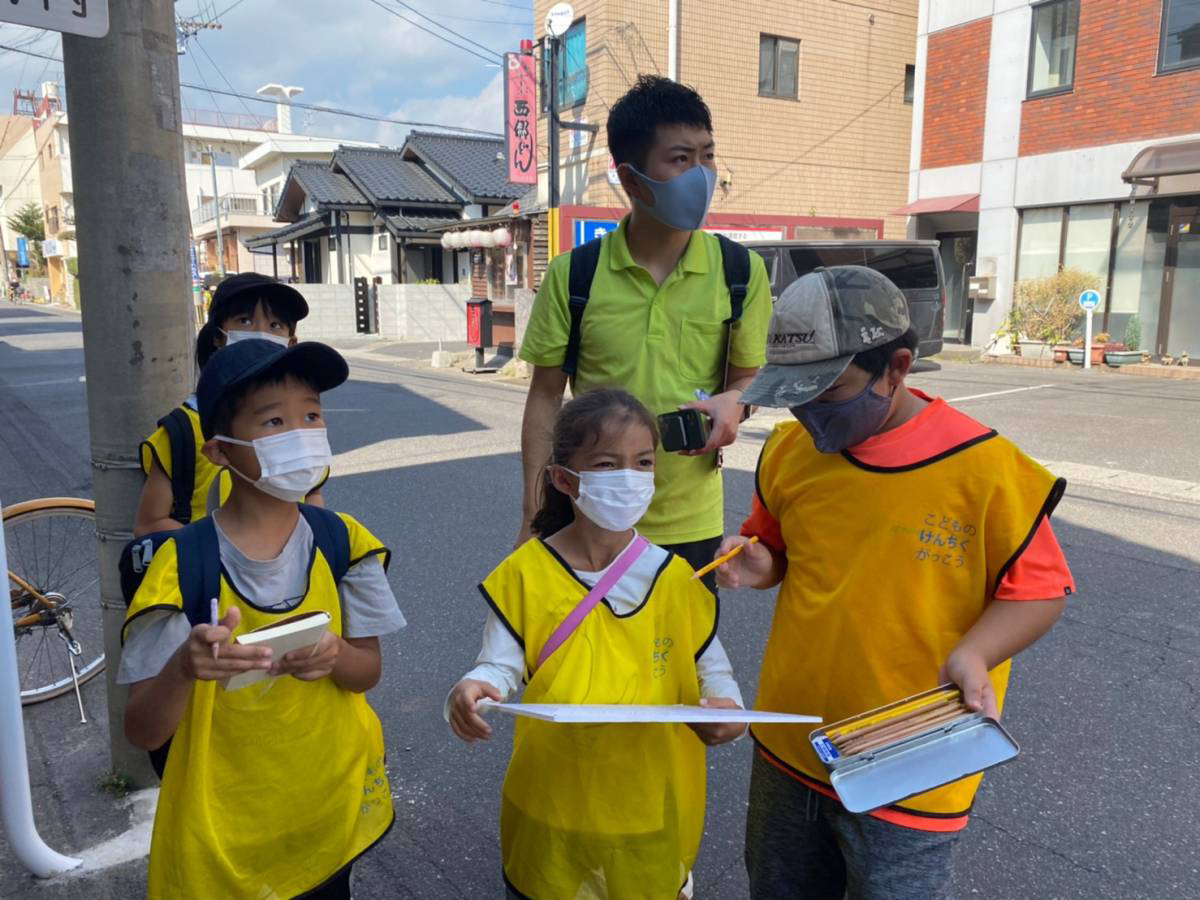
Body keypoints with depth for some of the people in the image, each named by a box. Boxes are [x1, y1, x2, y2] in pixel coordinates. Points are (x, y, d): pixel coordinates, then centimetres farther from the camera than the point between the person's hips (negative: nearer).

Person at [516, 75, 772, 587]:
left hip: (692, 523, 1)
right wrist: (534, 515, -2)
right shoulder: (570, 275, -8)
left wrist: (731, 403, -18)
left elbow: (749, 374, 7)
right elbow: (546, 397, -1)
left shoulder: (741, 271, -5)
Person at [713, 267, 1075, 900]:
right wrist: (758, 564, -10)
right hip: (786, 752, 5)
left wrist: (972, 656, -25)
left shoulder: (984, 467, -18)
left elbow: (1038, 589, -8)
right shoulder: (790, 449, -4)